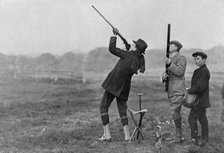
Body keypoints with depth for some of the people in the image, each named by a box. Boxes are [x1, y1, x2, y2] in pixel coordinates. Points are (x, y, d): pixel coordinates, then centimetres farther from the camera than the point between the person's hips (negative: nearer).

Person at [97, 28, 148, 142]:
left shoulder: (128, 55, -15)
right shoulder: (141, 59, 1)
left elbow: (112, 49, -11)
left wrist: (114, 35, 1)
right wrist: (127, 46, 19)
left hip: (113, 84, -6)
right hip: (125, 87, 6)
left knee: (103, 107, 2)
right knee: (122, 110, 14)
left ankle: (107, 135, -6)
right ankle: (127, 136, 2)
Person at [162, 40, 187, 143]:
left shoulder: (181, 58, -5)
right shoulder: (170, 60, 20)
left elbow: (179, 72, -19)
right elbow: (168, 75, 16)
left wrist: (170, 64, -24)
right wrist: (164, 76, -7)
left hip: (178, 90, -9)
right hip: (171, 91, 9)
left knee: (174, 112, -16)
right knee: (176, 113, 9)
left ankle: (178, 136, -11)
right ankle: (179, 136, 13)